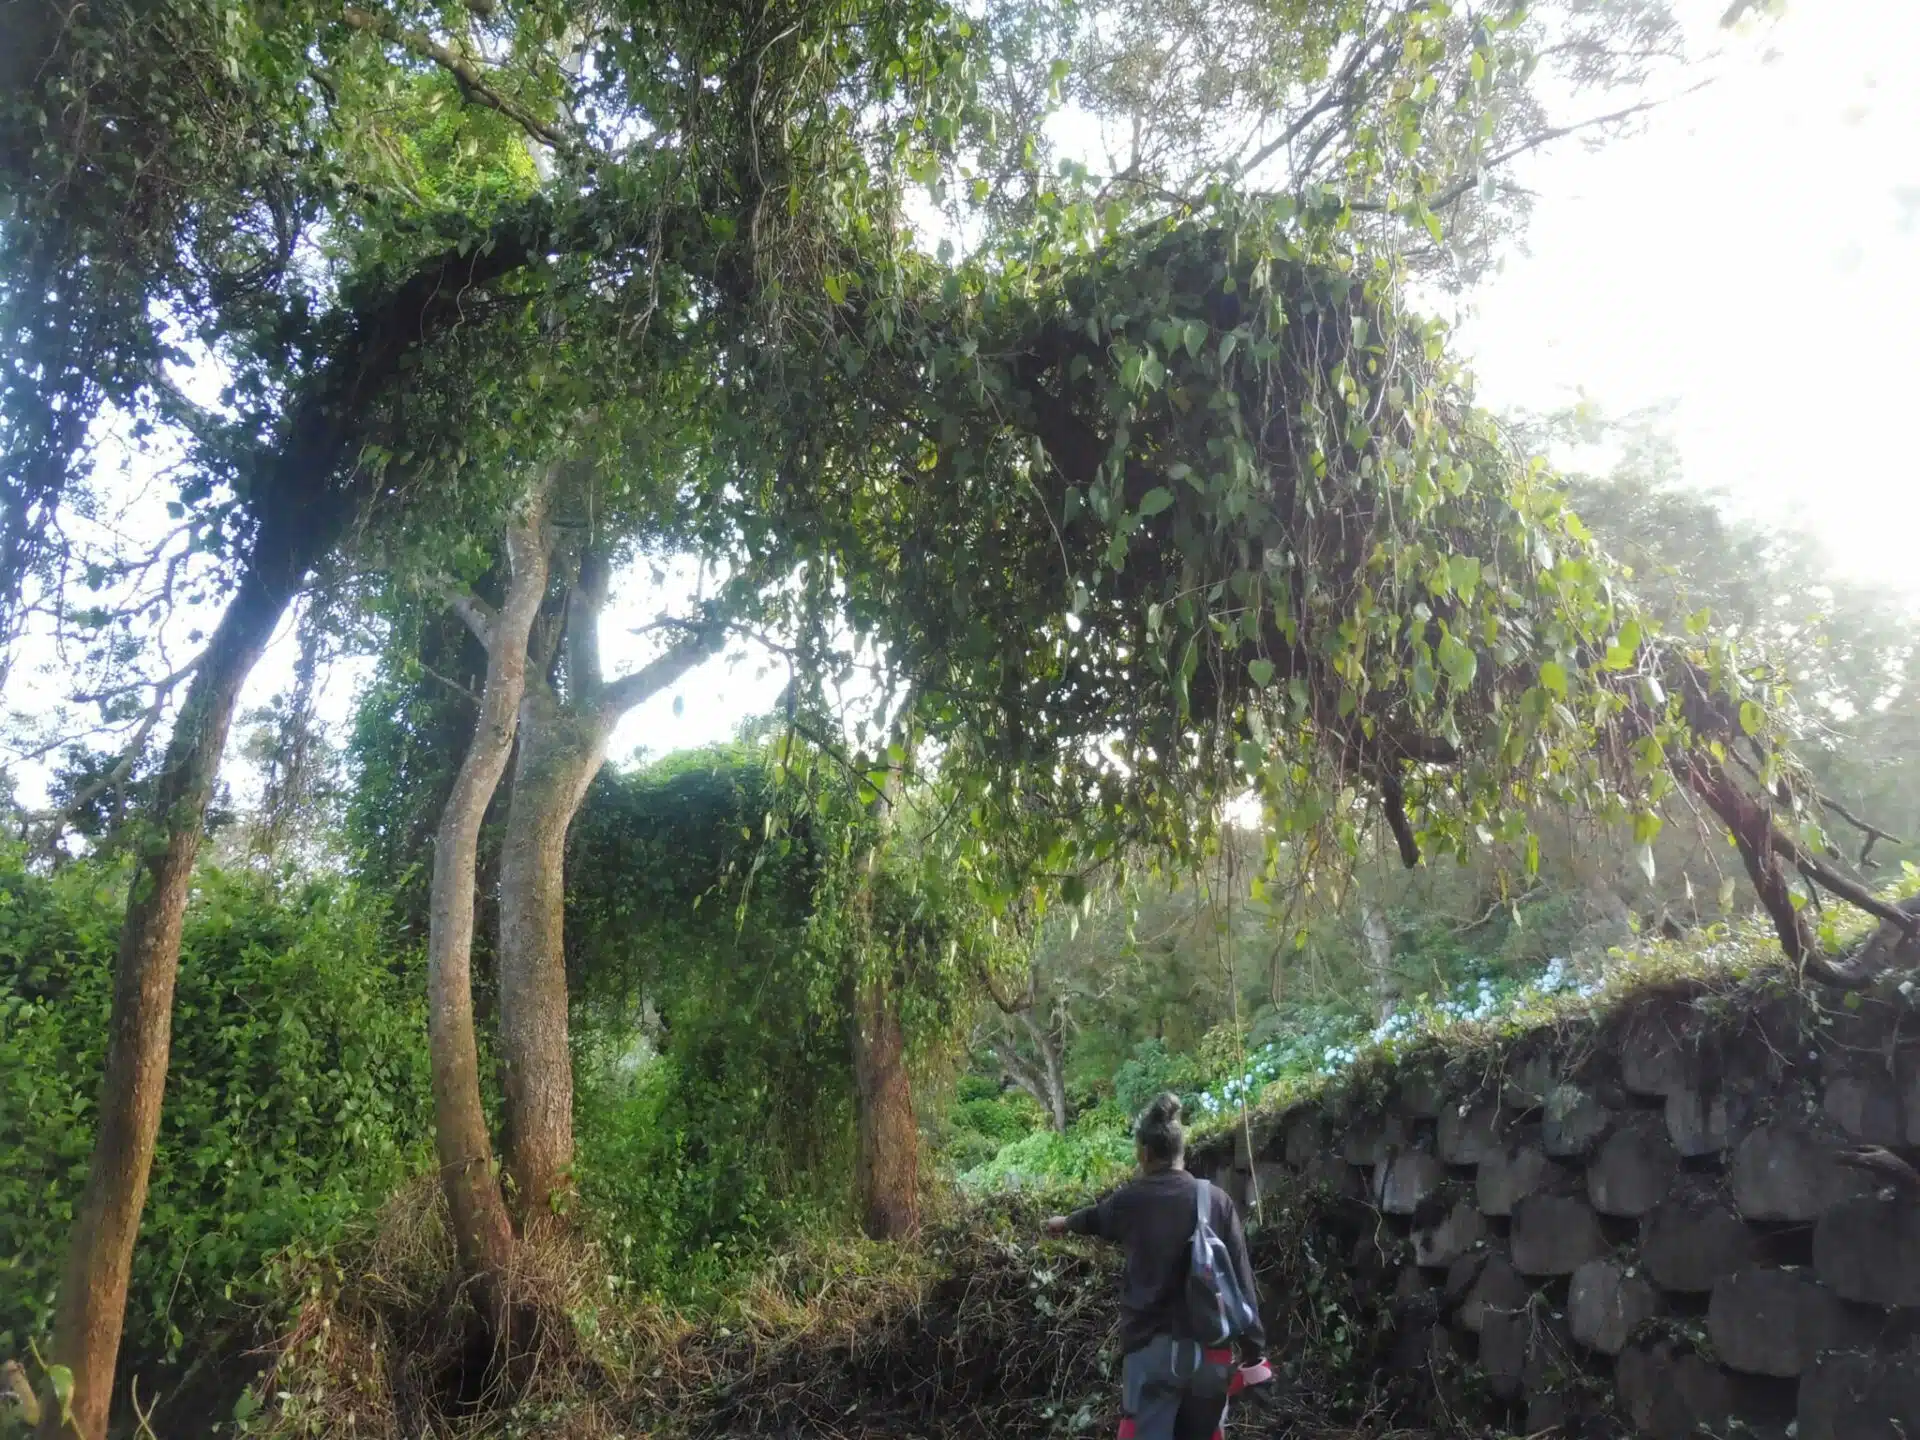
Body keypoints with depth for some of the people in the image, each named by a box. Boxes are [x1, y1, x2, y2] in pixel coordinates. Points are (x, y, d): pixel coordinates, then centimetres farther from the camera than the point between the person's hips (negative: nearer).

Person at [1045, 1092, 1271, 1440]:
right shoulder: (1217, 1200, 2)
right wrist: (1253, 1352, 5)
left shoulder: (1131, 1201, 1)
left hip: (1152, 1348, -2)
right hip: (1209, 1349, 2)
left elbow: (1094, 1218, 24)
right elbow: (1241, 1280, 0)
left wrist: (1064, 1223, 46)